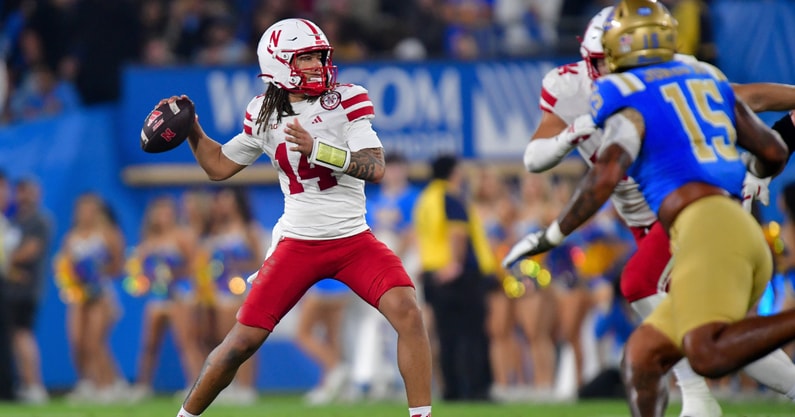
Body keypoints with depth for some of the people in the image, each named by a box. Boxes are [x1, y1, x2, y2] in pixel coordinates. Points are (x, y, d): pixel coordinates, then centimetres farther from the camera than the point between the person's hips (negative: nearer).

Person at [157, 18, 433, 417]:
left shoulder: (345, 100, -5)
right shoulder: (264, 114, 4)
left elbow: (375, 167, -18)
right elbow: (219, 166, 18)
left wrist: (317, 150, -28)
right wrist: (191, 130, 4)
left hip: (353, 240, -1)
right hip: (297, 245, 1)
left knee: (406, 310, -24)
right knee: (242, 342, -3)